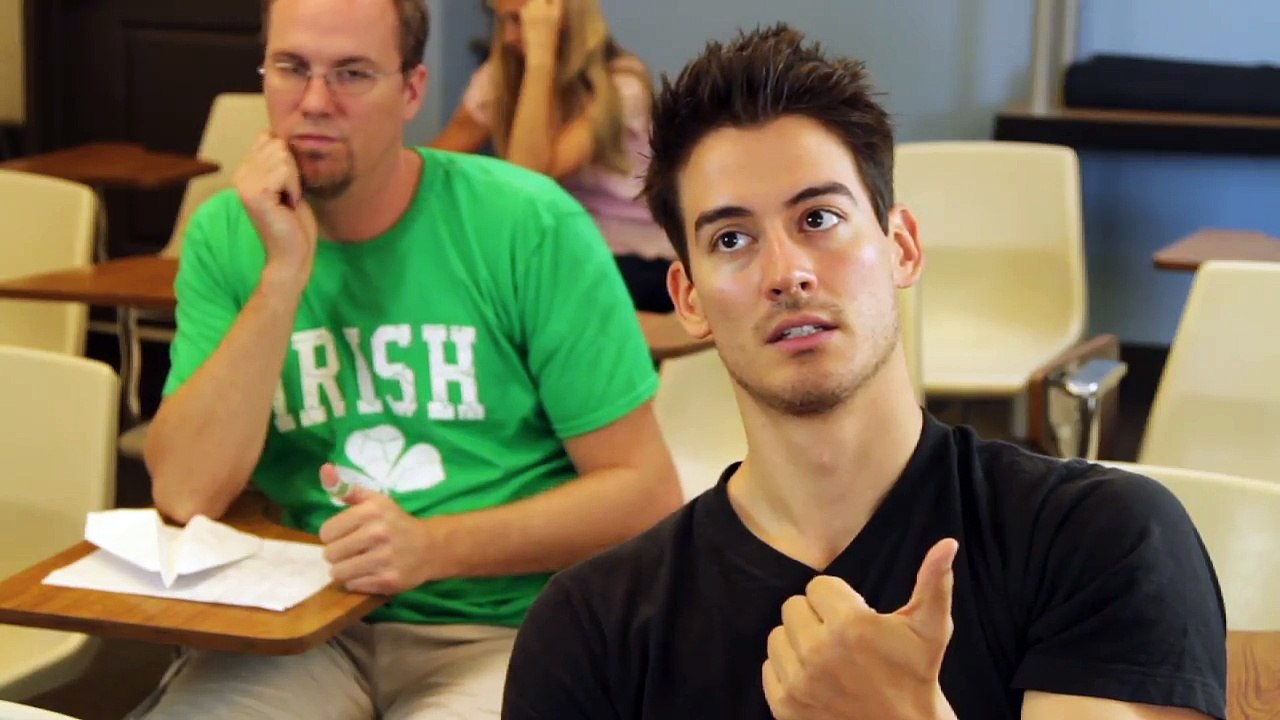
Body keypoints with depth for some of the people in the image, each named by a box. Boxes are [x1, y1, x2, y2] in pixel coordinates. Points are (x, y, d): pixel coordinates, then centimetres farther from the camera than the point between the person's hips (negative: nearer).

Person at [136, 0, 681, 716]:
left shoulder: (530, 224, -8)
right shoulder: (227, 236, 2)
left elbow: (646, 492, -8)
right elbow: (186, 497, -9)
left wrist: (435, 548, -19)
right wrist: (283, 276, -15)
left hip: (503, 625, -2)